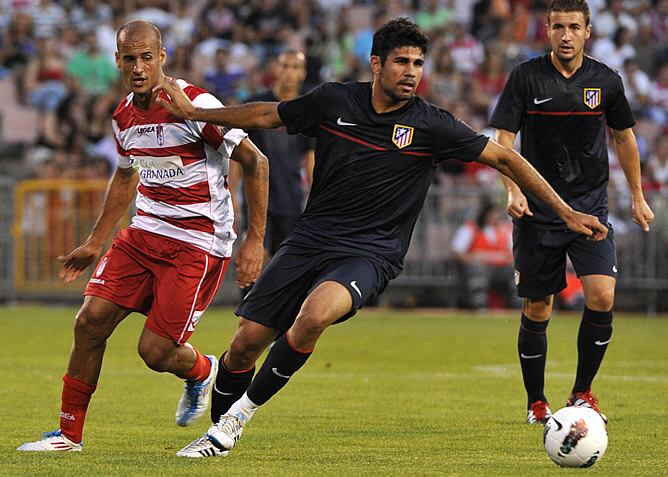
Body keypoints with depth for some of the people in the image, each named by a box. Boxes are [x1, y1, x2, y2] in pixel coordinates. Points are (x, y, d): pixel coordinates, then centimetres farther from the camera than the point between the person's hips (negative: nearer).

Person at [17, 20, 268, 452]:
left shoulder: (196, 105, -18)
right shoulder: (124, 117, 5)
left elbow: (255, 162, -13)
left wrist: (255, 241, -16)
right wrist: (95, 243, 28)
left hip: (198, 245, -7)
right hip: (146, 233, 7)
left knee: (155, 351, -9)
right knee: (90, 322, -4)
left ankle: (203, 372, 28)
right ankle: (69, 433, 8)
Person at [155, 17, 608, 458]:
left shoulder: (431, 125, -7)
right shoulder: (333, 101, 0)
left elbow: (504, 157, -1)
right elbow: (268, 115, 15)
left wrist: (567, 213, -3)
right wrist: (192, 112, 16)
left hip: (369, 254, -3)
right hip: (310, 240, 3)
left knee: (314, 315, -34)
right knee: (245, 343, -3)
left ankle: (242, 412, -14)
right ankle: (218, 433, 25)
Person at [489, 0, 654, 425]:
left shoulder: (606, 81, 2)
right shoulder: (527, 77, -5)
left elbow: (623, 137, 16)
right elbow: (504, 139, -7)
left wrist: (637, 196, 19)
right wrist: (513, 190, -22)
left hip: (591, 207, 1)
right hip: (538, 210, -1)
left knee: (602, 296, -16)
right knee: (537, 310, 3)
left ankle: (582, 393, 2)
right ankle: (537, 403, 21)